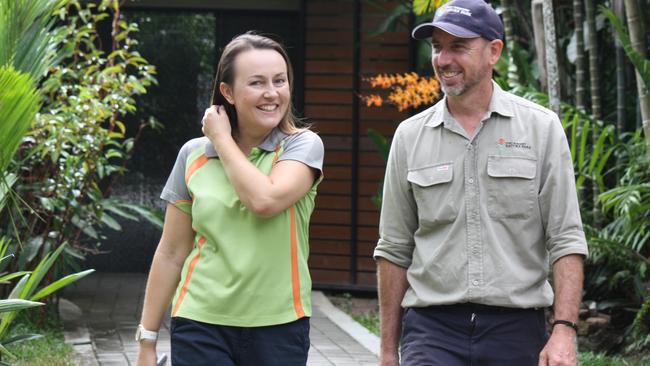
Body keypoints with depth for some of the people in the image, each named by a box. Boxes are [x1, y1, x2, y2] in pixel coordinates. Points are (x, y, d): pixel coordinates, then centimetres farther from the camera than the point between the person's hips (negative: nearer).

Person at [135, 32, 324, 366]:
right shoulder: (194, 155, 5)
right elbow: (171, 254, 8)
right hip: (201, 326, 1)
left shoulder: (303, 145, -1)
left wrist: (222, 139, -7)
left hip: (278, 326, -1)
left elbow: (265, 201, -21)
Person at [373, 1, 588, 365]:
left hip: (517, 327, 0)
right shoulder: (410, 136, 7)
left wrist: (565, 330, -11)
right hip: (431, 326, 1)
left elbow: (566, 239, -1)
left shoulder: (541, 127, 2)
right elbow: (395, 250, 11)